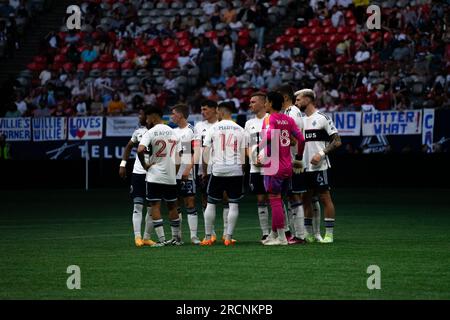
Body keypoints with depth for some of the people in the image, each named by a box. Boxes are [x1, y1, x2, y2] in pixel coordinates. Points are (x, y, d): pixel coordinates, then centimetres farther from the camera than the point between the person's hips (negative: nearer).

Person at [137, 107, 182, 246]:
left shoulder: (151, 133, -9)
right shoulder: (173, 133, 9)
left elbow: (140, 150, -24)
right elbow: (178, 157, 11)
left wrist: (144, 165, -9)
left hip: (154, 176, -5)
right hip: (171, 177, 5)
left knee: (155, 206, -1)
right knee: (172, 206, 15)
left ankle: (161, 239, -7)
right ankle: (176, 238, 20)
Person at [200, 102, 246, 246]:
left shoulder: (213, 128, -1)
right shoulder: (240, 130, 4)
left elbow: (206, 152, -1)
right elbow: (243, 154, 6)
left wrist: (204, 170, 8)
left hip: (218, 170, -1)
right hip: (236, 170, 1)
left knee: (211, 204, 8)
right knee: (234, 204, 4)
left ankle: (208, 237, 8)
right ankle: (228, 237, -1)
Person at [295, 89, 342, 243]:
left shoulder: (322, 118, -7)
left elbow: (337, 141, -9)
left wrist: (322, 153, -18)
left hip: (319, 166, -7)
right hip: (304, 167, 7)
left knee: (325, 198, -4)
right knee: (306, 200, 9)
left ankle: (329, 234, -1)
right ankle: (308, 234, 15)